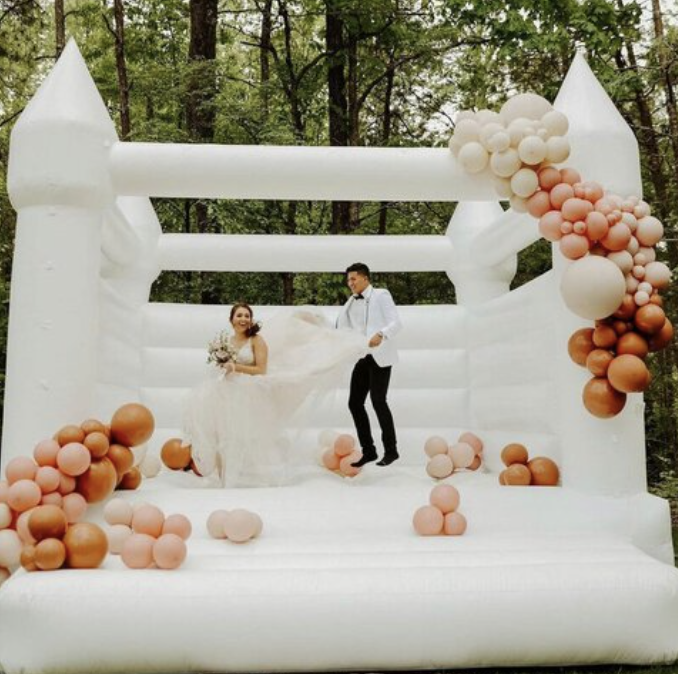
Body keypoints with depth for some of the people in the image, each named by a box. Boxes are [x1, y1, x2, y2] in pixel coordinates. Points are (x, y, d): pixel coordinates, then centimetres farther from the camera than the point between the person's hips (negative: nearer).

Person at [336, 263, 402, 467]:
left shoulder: (381, 295, -2)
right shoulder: (351, 302, 16)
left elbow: (396, 322, -12)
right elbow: (342, 328, 13)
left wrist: (381, 335, -30)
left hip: (380, 356, -7)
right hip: (361, 357, 7)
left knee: (378, 400, -12)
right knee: (355, 402, 3)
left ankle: (391, 450, 2)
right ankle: (368, 451, 14)